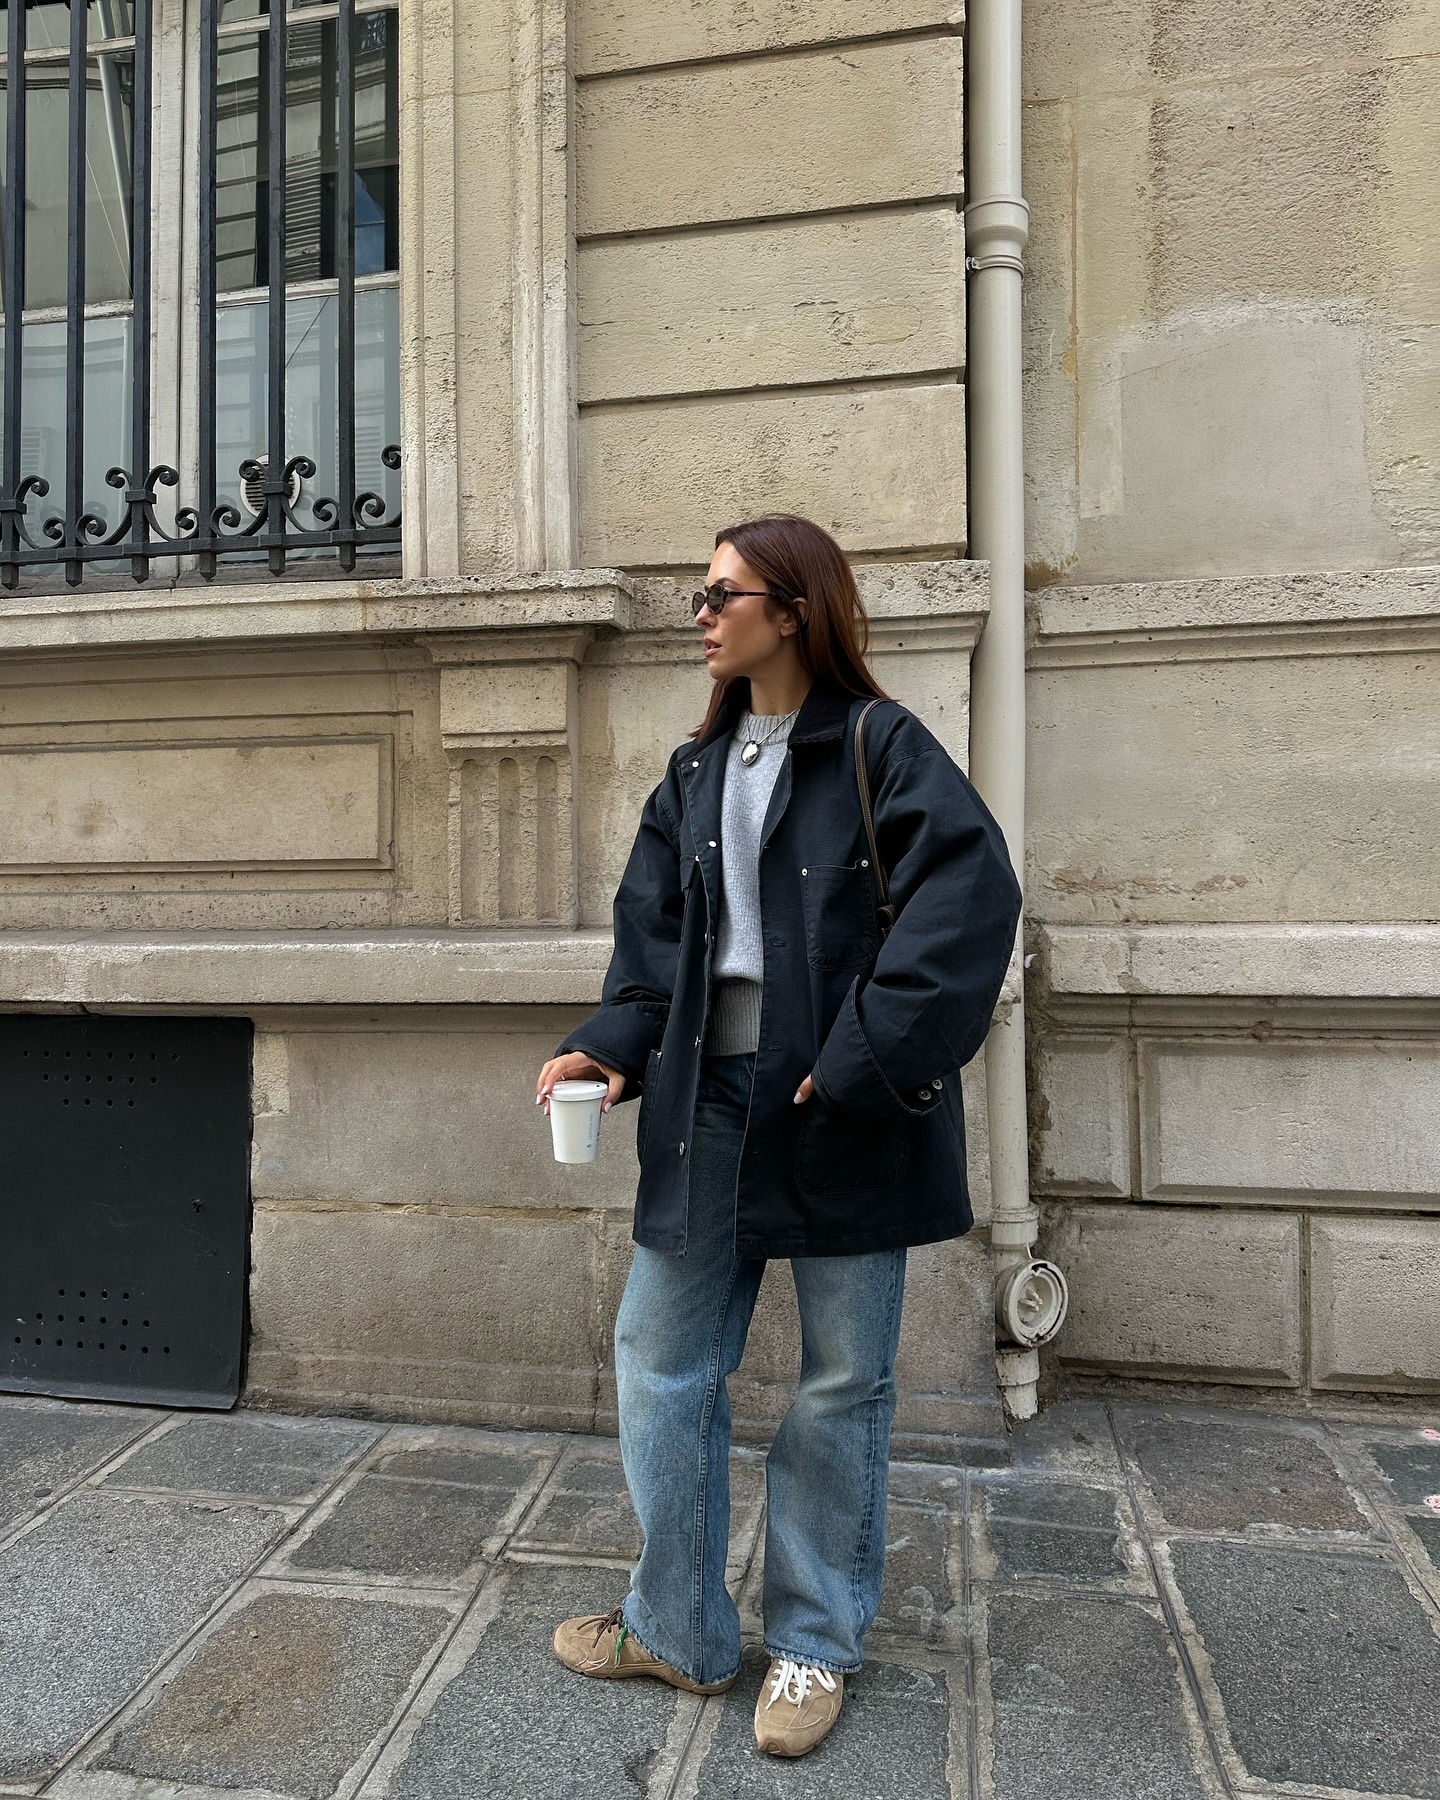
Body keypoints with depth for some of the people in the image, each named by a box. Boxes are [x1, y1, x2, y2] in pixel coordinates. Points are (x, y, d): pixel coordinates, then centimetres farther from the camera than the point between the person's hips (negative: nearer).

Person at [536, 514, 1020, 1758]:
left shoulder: (882, 748, -6)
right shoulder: (697, 771, 13)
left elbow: (971, 896, -17)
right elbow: (655, 933, 10)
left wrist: (867, 1060, -22)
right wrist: (610, 1046, -6)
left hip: (840, 1108, -6)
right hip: (710, 1097, 6)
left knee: (842, 1380, 10)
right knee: (660, 1356, 12)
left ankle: (816, 1645, 32)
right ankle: (679, 1630, 32)